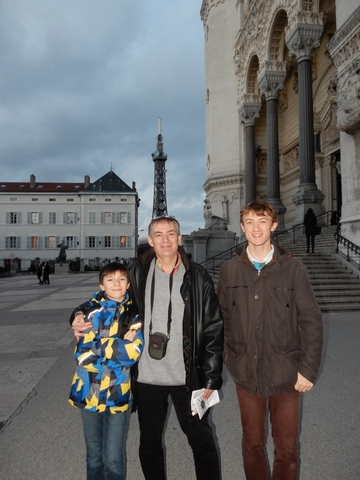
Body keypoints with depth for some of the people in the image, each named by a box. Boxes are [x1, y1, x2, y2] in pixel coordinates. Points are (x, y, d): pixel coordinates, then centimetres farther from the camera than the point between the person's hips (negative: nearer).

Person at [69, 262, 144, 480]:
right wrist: (119, 345, -17)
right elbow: (82, 354, -14)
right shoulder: (91, 310, -5)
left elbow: (134, 353, -17)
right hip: (89, 392, 1)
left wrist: (97, 346, -16)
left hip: (118, 394, -1)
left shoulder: (134, 314, -4)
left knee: (114, 458, 7)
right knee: (93, 455, 19)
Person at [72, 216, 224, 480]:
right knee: (149, 442, 21)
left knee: (202, 440, 15)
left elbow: (214, 329, -5)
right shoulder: (137, 273, -3)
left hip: (187, 377, -1)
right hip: (146, 377, 2)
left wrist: (212, 377, -7)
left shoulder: (197, 277, -7)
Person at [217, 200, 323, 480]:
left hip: (286, 375, -1)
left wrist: (308, 370, -7)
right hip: (246, 374, 2)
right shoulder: (229, 270, -2)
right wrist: (224, 357, 0)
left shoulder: (293, 269, -6)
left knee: (287, 449, 13)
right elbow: (222, 319, 3)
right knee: (252, 443, 19)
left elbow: (312, 322, -5)